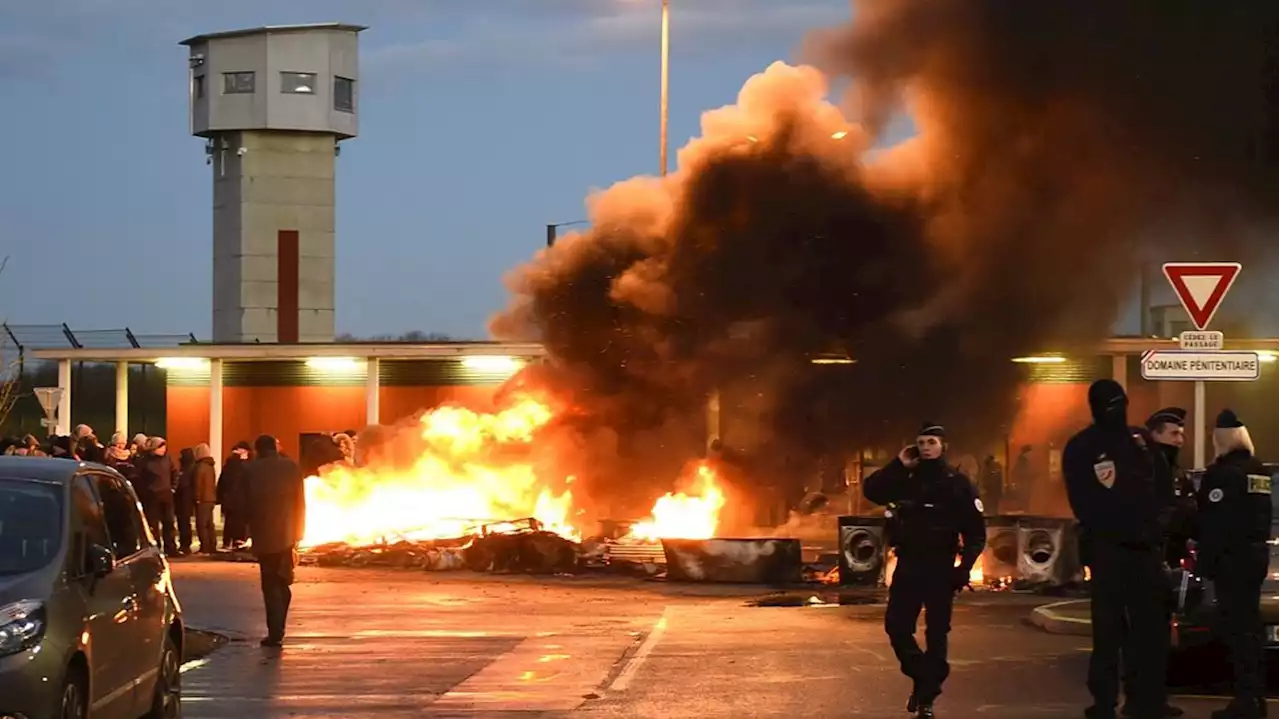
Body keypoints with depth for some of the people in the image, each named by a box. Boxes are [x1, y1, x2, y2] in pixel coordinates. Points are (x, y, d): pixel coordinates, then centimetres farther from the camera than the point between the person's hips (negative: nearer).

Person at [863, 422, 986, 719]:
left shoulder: (958, 484, -4)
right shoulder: (907, 479, 6)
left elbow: (976, 532, -4)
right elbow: (871, 490, -1)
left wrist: (964, 568, -15)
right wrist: (898, 465, -8)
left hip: (940, 568, -3)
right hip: (908, 565, 3)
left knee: (936, 634, -1)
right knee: (896, 626, -1)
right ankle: (920, 677, 22)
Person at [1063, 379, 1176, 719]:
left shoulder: (1141, 440, 13)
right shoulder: (1081, 448, -1)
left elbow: (1161, 488, 15)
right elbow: (1084, 504, -7)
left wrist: (1159, 522, -5)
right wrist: (1125, 531, -15)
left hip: (1145, 545, 4)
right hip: (1107, 547, -4)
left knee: (1152, 626, 3)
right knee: (1109, 626, -4)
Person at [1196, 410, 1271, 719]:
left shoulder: (1221, 473, -14)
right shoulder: (1259, 471, 12)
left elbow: (1212, 523, -18)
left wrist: (1205, 561, -15)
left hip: (1232, 556, -8)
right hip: (1256, 553, 8)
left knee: (1237, 625, -7)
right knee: (1250, 622, 14)